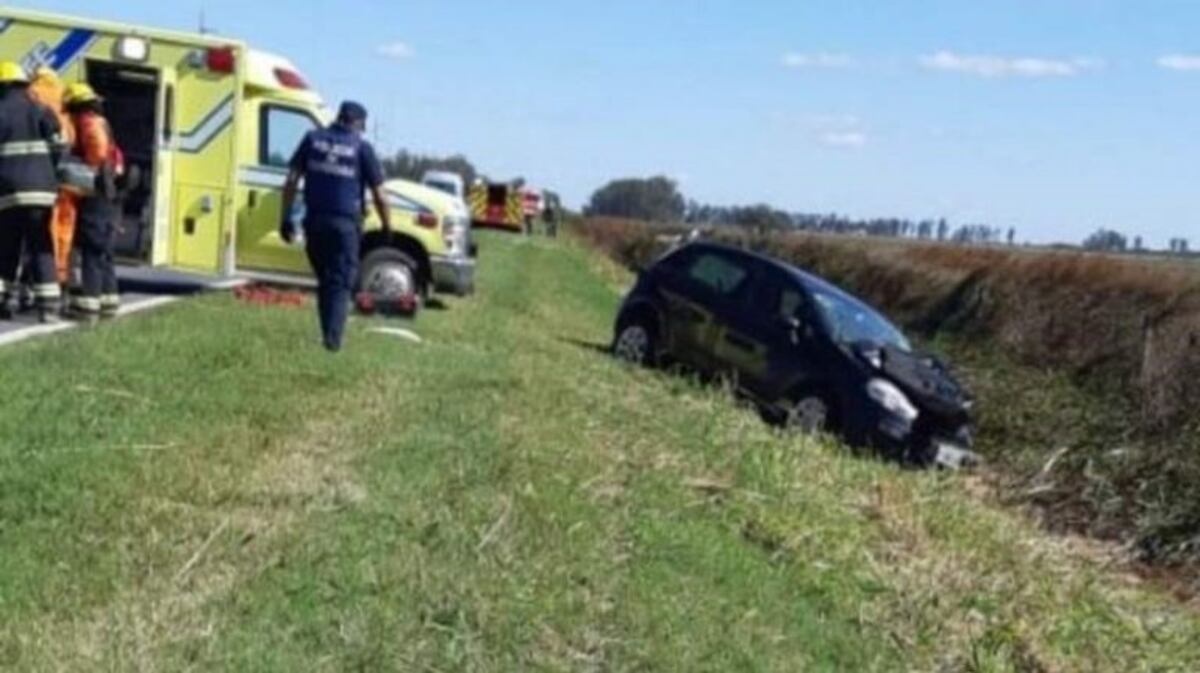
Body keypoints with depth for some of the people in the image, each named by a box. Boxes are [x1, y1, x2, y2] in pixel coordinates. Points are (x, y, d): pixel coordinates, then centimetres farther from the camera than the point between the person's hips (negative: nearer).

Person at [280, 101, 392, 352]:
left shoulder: (313, 139, 9)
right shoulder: (361, 147, 0)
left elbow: (291, 182, 5)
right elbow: (379, 197, 0)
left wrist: (286, 218, 8)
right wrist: (387, 227, 12)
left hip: (315, 221, 3)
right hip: (345, 223, -3)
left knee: (324, 281, 15)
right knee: (341, 282, 1)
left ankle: (328, 335, 17)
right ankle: (333, 338, -10)